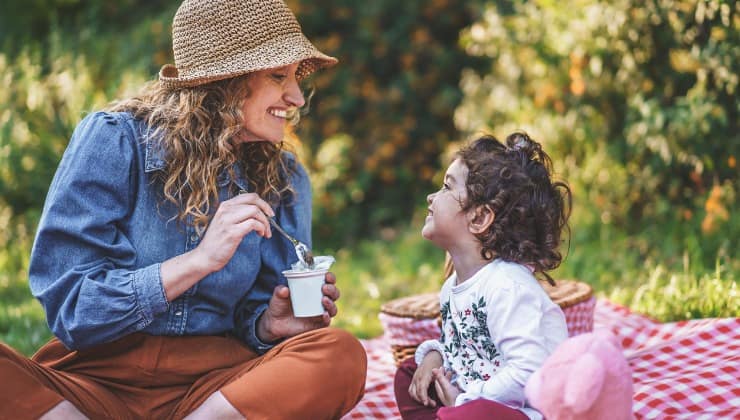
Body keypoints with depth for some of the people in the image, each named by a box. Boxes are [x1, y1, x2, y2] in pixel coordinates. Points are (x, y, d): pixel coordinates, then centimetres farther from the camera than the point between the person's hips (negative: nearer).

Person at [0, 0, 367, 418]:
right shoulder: (114, 140, -5)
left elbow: (251, 316, 12)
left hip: (214, 383, 3)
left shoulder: (283, 179, 7)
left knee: (342, 356, -28)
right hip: (98, 374, -3)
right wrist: (200, 260, -20)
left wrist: (270, 325, -12)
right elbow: (69, 309, -11)